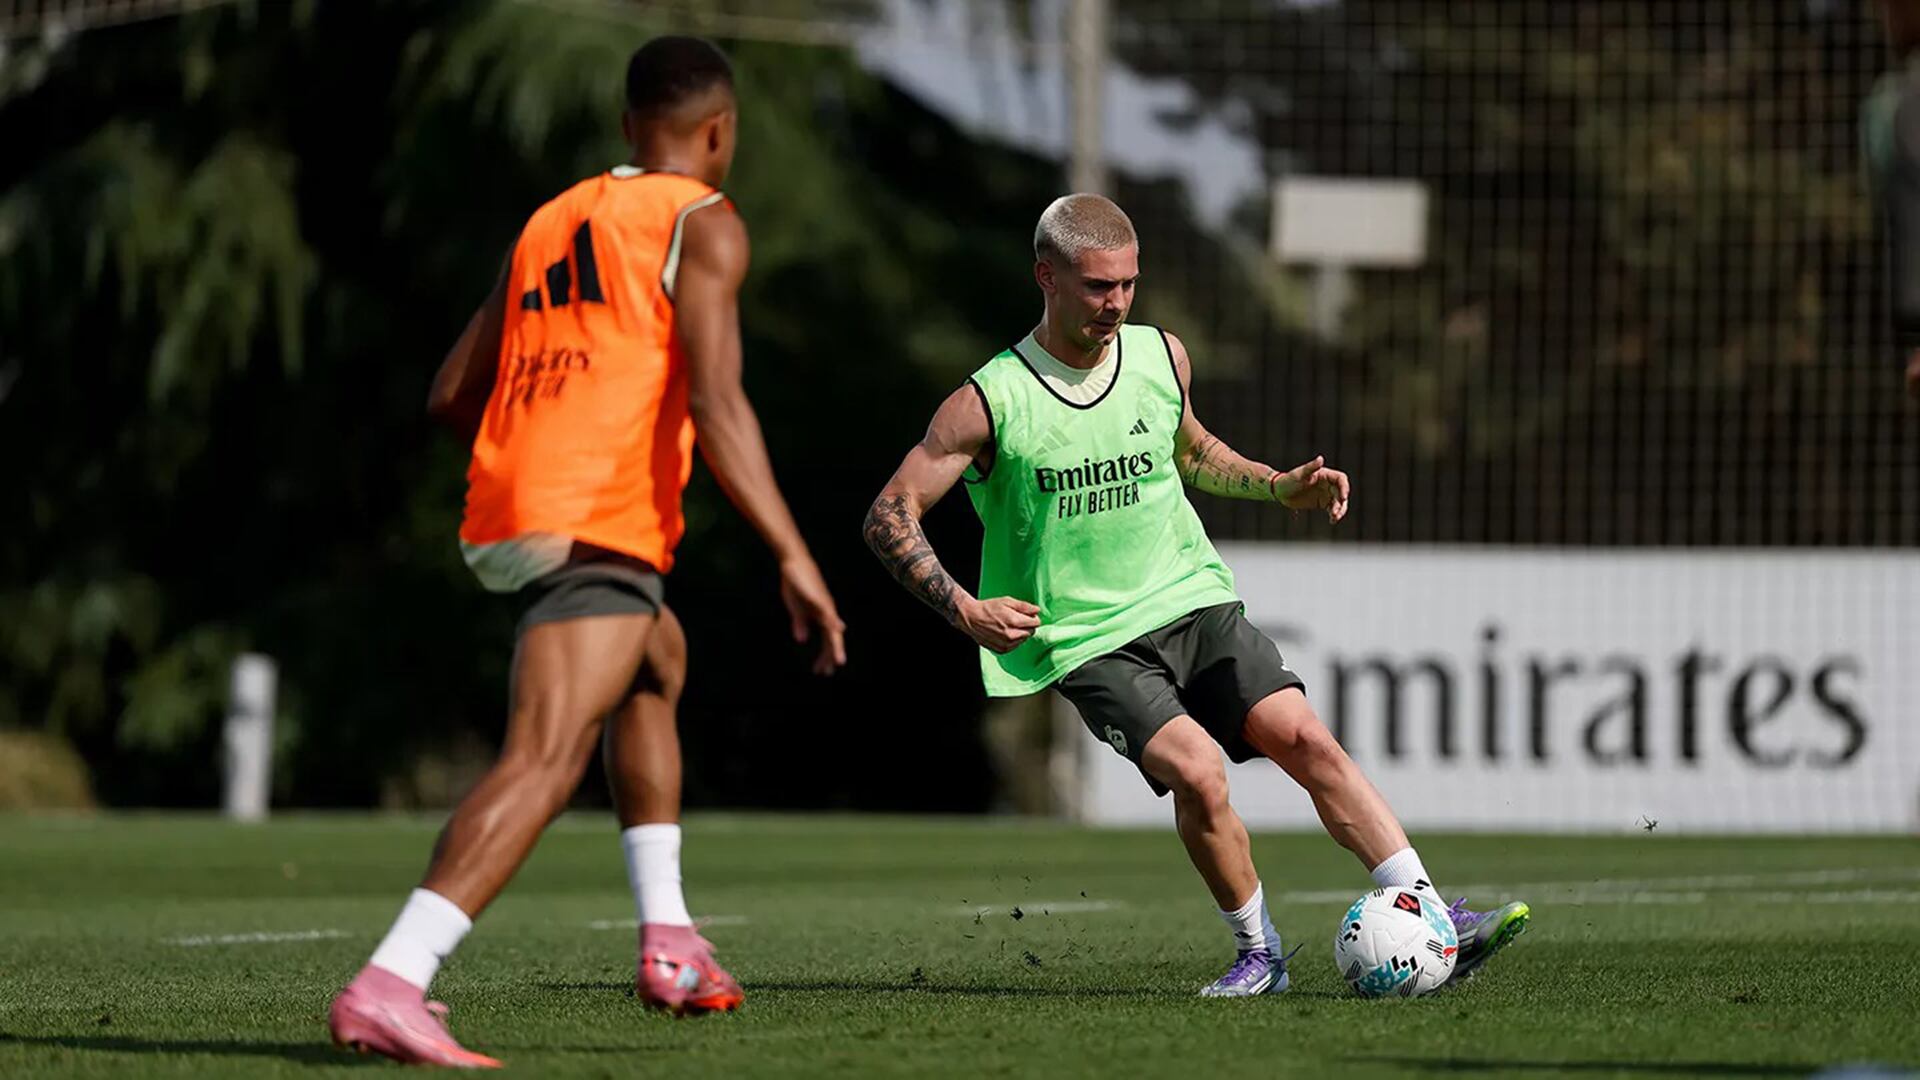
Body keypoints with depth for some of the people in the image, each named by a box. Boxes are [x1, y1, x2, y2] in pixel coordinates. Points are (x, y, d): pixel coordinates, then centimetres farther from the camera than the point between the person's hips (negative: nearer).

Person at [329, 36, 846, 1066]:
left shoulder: (550, 222, 23)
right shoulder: (703, 224, 3)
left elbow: (451, 394, 24)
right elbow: (717, 402, -12)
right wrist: (793, 557, -15)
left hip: (500, 516, 8)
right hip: (599, 527, -8)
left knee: (658, 663, 33)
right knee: (544, 760, -19)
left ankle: (668, 941, 24)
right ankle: (388, 985, -37)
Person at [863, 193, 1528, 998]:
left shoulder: (1161, 358, 6)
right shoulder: (989, 403, -9)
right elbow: (889, 516, -6)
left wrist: (1280, 487, 12)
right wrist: (964, 610, -18)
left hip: (1195, 602, 4)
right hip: (1091, 645, -4)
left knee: (1304, 737, -17)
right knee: (1197, 772, -26)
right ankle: (1257, 952, -5)